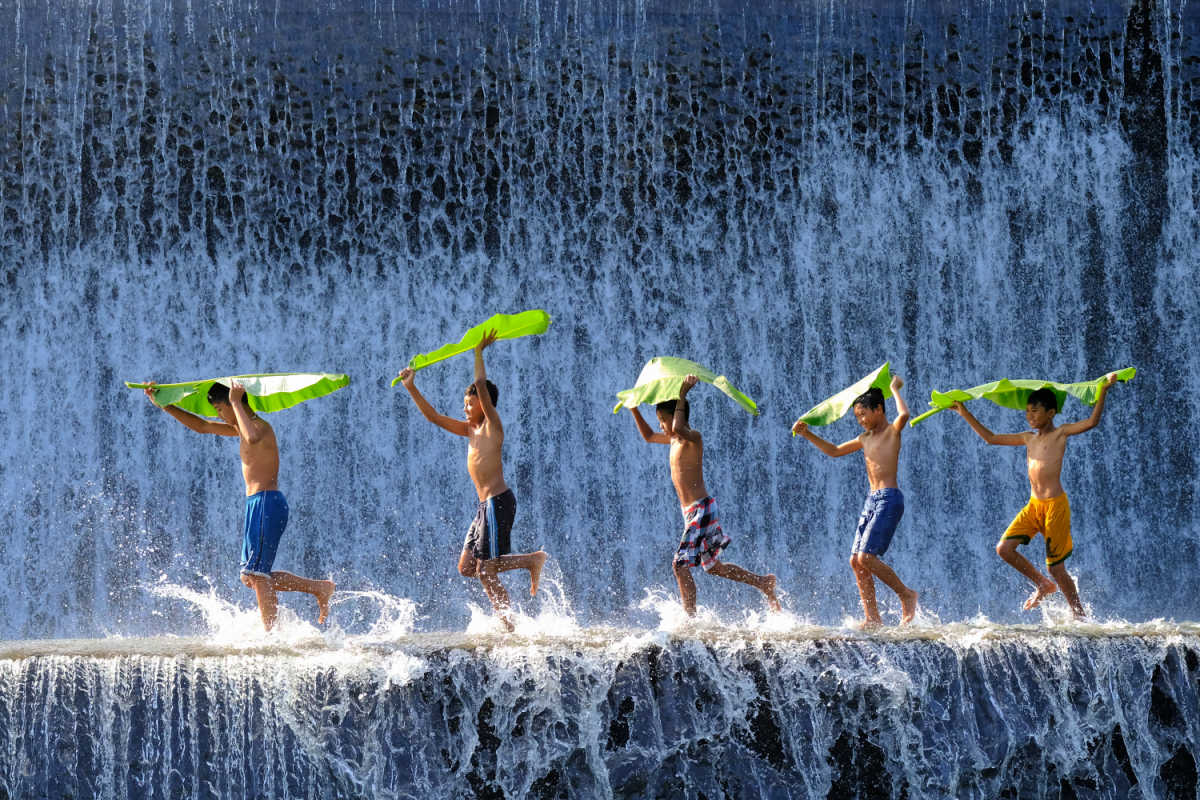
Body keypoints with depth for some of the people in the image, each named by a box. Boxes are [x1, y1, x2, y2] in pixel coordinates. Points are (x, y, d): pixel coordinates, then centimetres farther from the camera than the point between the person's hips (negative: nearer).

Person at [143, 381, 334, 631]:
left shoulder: (260, 426, -12)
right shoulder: (242, 428, 18)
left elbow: (252, 438, -39)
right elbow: (201, 426, 26)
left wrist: (236, 402, -28)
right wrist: (163, 404, 22)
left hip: (266, 504, -10)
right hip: (257, 505, 10)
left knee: (257, 574, -11)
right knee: (252, 577, 12)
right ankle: (319, 587, 16)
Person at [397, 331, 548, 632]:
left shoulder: (492, 424, -6)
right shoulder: (470, 430, 16)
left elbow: (482, 385, -17)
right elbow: (434, 417, 20)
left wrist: (479, 352, -10)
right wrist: (411, 389, 14)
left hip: (499, 502, -9)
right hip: (486, 504, 9)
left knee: (485, 571, -8)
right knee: (467, 567, 8)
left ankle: (508, 625, -1)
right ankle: (531, 560, 12)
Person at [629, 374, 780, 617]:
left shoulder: (693, 437, -13)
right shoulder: (674, 439, 14)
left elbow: (678, 428, -37)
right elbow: (648, 436, 32)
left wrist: (682, 396, -30)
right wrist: (634, 410, 23)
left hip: (701, 510, -10)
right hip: (692, 511, 10)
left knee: (680, 564, -12)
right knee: (712, 566, 17)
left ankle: (690, 619, -9)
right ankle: (764, 582, 25)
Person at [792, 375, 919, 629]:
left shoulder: (892, 431, -5)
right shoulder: (866, 438, 19)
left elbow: (904, 415, -28)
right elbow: (834, 451, 28)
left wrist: (895, 389, -12)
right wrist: (807, 434, 18)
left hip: (889, 500, -9)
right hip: (871, 500, 9)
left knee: (866, 557, -16)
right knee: (856, 560, 3)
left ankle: (906, 595, -1)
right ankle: (872, 618, 5)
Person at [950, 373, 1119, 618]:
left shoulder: (1060, 433, -4)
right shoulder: (1029, 438, 15)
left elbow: (1092, 422, -18)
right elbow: (991, 438, 22)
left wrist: (1103, 391, -27)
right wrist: (965, 414, 21)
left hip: (1055, 505, -7)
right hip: (1033, 505, 7)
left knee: (1056, 568, -4)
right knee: (1004, 548, -4)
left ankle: (1080, 616, 9)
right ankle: (1043, 585, 16)